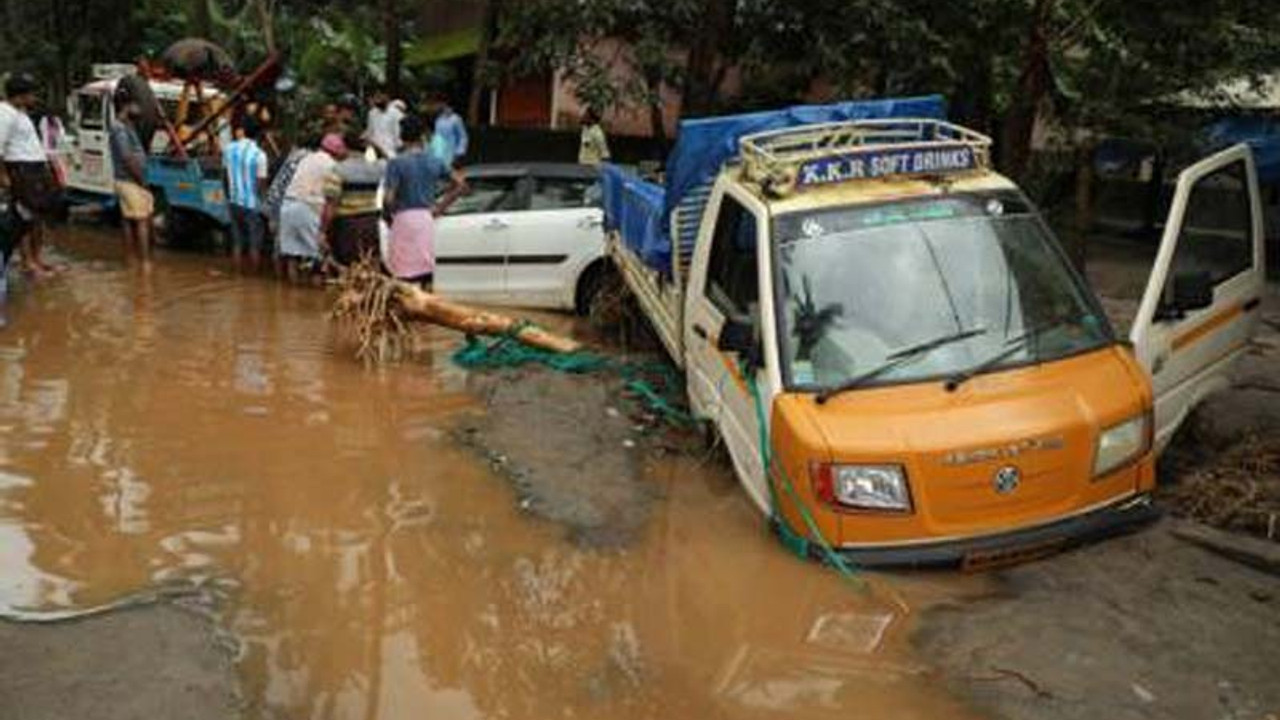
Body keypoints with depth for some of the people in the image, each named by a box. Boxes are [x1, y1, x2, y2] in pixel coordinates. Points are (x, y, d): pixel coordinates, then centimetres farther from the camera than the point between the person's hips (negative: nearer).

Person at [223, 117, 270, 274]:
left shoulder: (229, 149, -1)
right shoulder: (259, 155, -16)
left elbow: (225, 176, 8)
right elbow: (261, 183, -14)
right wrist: (264, 204, 0)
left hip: (234, 202, 5)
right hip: (253, 204, -5)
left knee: (237, 242, 13)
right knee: (255, 245, 5)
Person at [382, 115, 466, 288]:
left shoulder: (397, 163, -10)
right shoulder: (434, 162, 4)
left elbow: (388, 199, -17)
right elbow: (460, 185, 7)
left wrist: (387, 214, 3)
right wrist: (439, 207, 11)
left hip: (404, 219, -4)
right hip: (426, 218, 5)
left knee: (403, 274, 0)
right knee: (426, 270, 10)